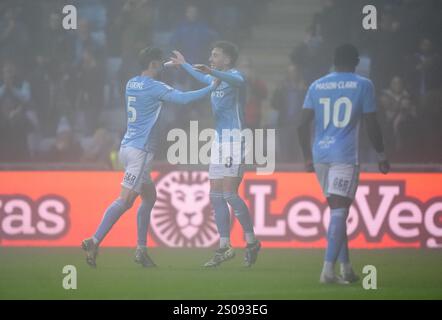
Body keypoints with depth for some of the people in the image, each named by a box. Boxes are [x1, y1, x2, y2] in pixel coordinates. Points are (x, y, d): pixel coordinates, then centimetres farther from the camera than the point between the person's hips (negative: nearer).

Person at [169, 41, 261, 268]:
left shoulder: (234, 76, -11)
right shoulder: (215, 79, 15)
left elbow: (238, 81, -36)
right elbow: (203, 77, 38)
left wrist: (212, 72, -51)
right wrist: (184, 65, 49)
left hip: (234, 142, -9)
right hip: (219, 143, 9)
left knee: (229, 194, -15)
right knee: (216, 196, 6)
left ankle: (251, 241, -4)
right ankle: (224, 247, 11)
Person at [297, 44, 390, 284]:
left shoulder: (316, 86, 12)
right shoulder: (363, 85, 1)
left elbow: (302, 125, 8)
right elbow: (372, 126, 0)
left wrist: (308, 157, 18)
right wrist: (382, 157, 11)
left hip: (320, 156, 5)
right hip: (345, 156, -5)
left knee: (337, 211, 15)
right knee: (339, 211, -8)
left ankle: (345, 268, 17)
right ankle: (328, 269, -19)